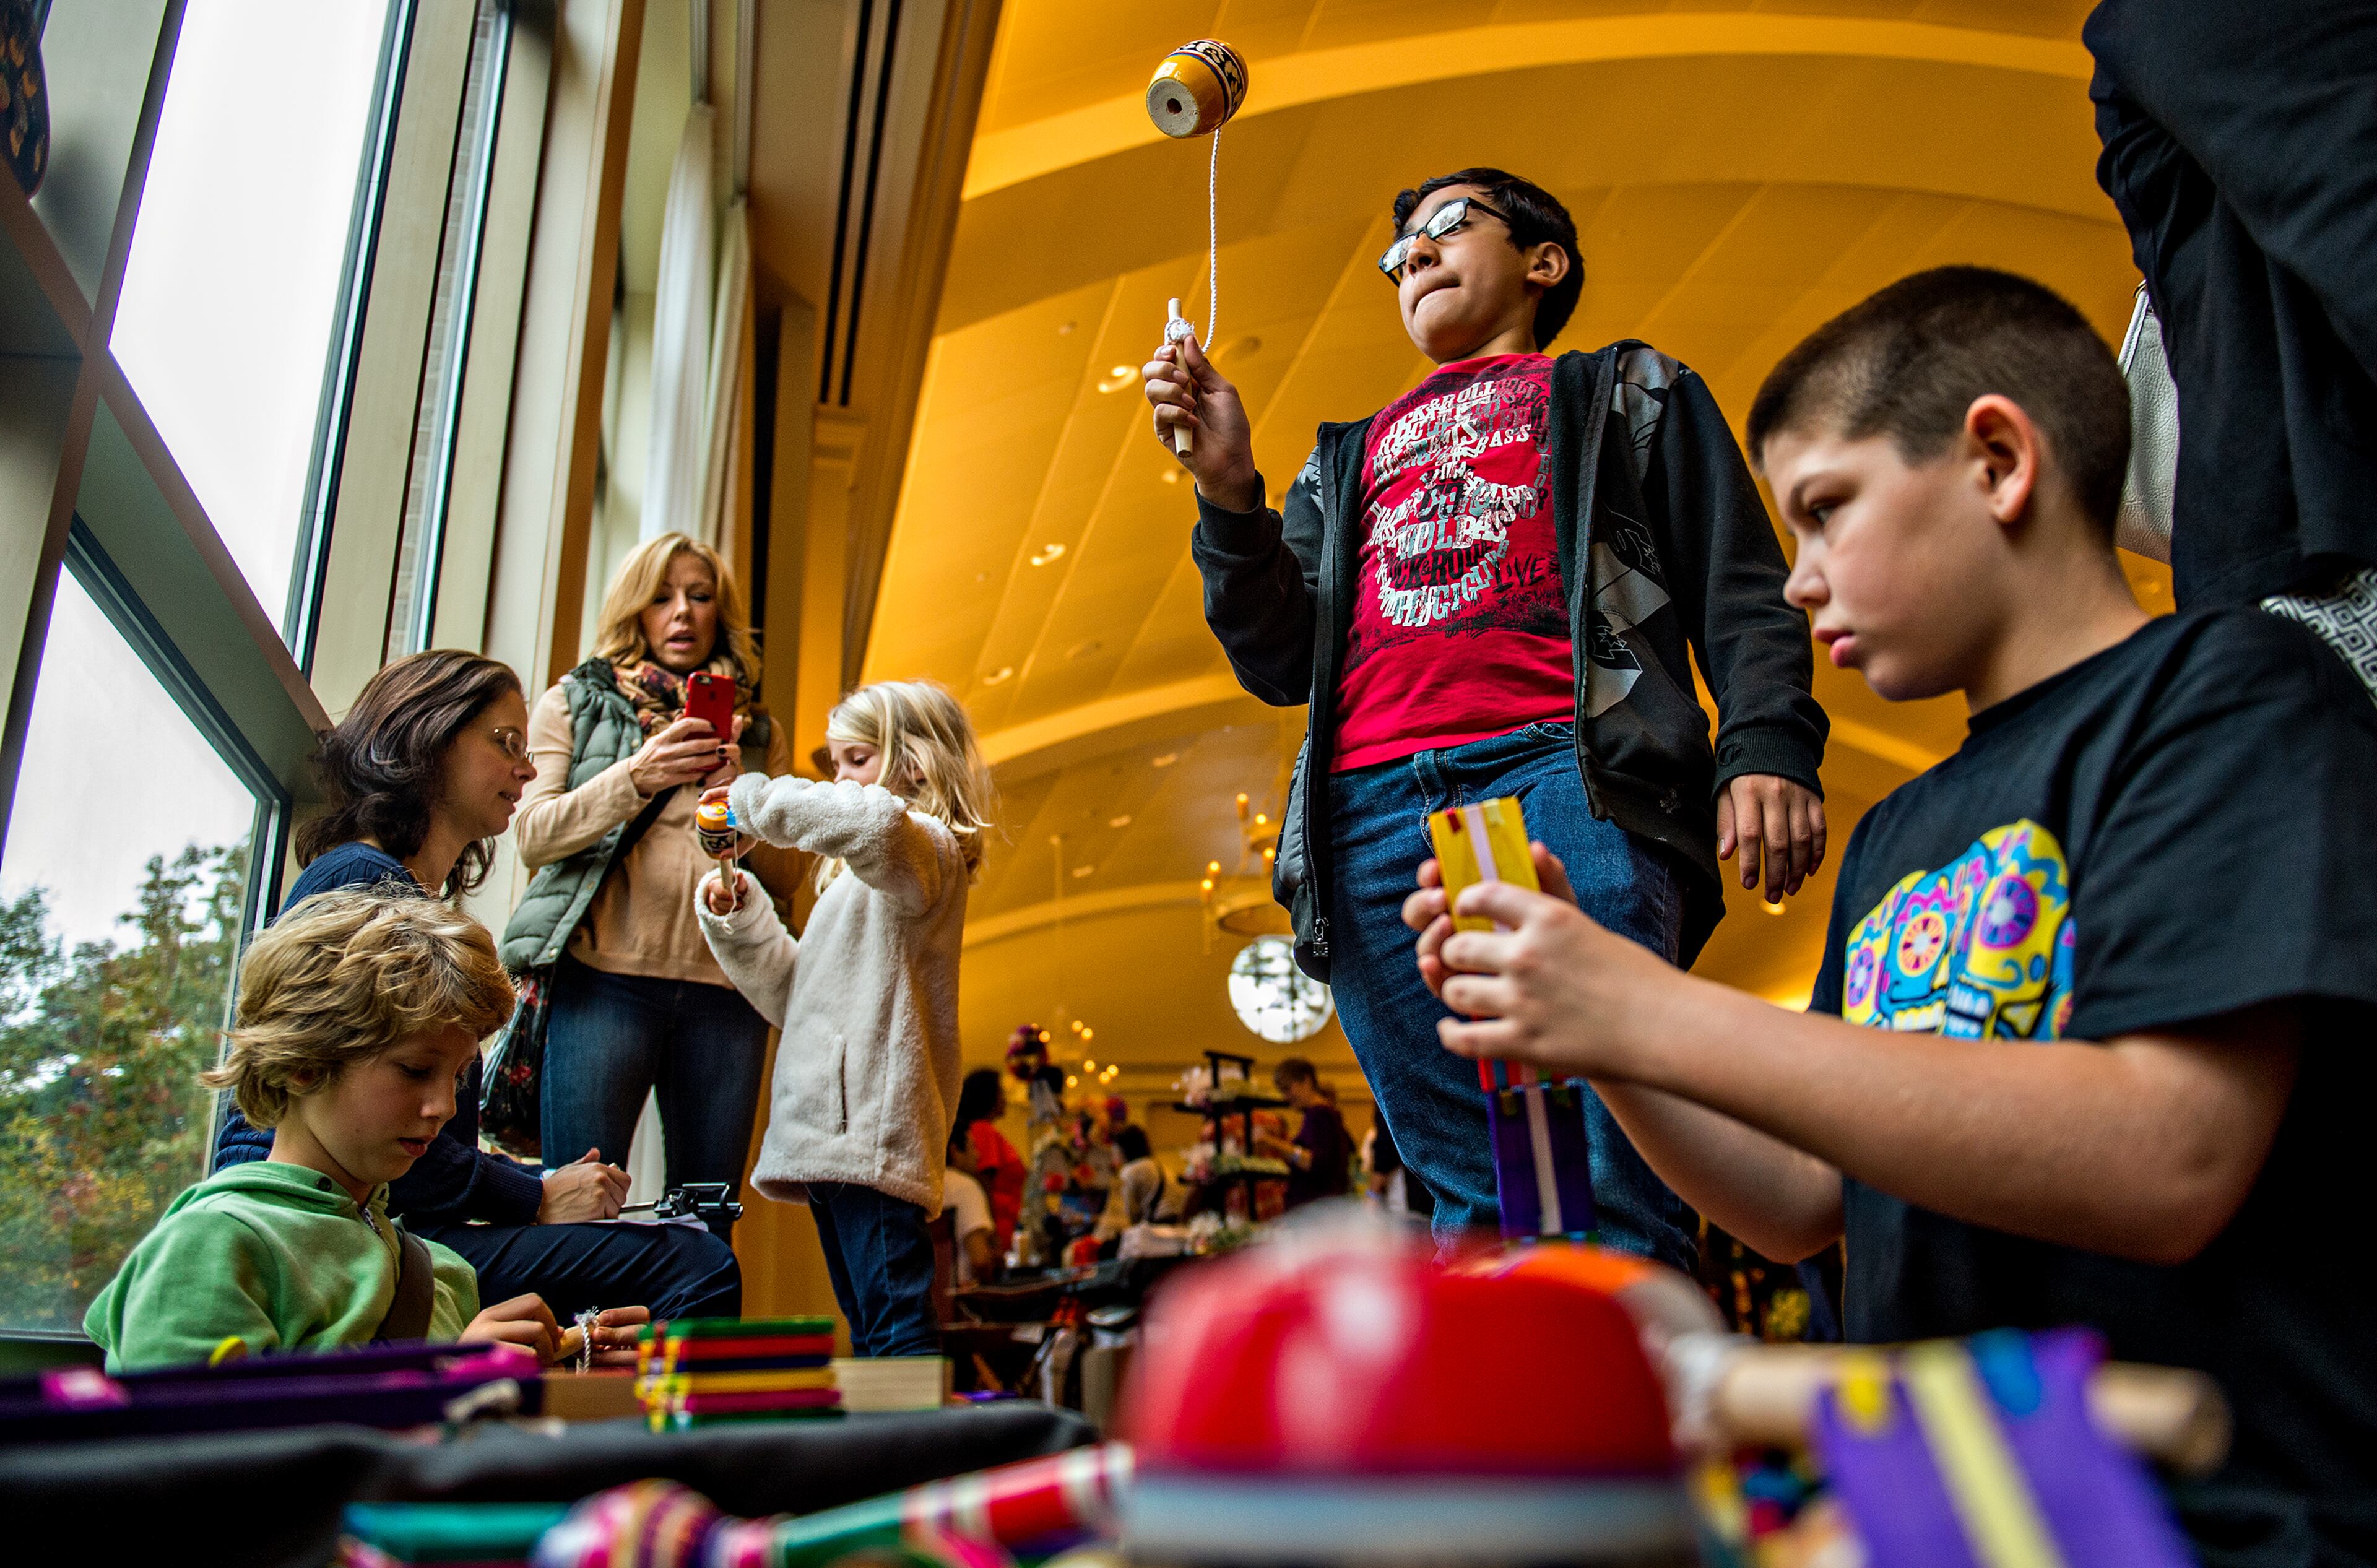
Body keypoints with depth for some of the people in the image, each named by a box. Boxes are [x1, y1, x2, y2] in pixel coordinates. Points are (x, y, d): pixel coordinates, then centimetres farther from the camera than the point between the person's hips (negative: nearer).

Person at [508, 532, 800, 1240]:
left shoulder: (757, 733, 20)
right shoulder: (575, 702, 15)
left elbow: (784, 876, 14)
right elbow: (532, 834, 2)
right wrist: (637, 777, -13)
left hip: (723, 989, 3)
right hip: (604, 976, -2)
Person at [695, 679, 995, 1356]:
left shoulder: (924, 846, -4)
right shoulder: (854, 878, 27)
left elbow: (874, 822, -31)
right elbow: (796, 994, 26)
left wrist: (755, 798, -18)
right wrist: (740, 922, 11)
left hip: (872, 1130, -10)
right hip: (833, 1130, 10)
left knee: (895, 1325, -14)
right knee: (868, 1327, 13)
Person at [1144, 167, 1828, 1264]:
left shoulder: (1626, 392, 28)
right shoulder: (1349, 457, 36)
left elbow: (1740, 591, 13)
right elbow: (1279, 662, 23)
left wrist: (1769, 744, -7)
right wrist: (1228, 495, 8)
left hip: (1559, 768, -3)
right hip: (1369, 808, 3)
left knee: (1607, 1191, -18)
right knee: (1474, 1204, -5)